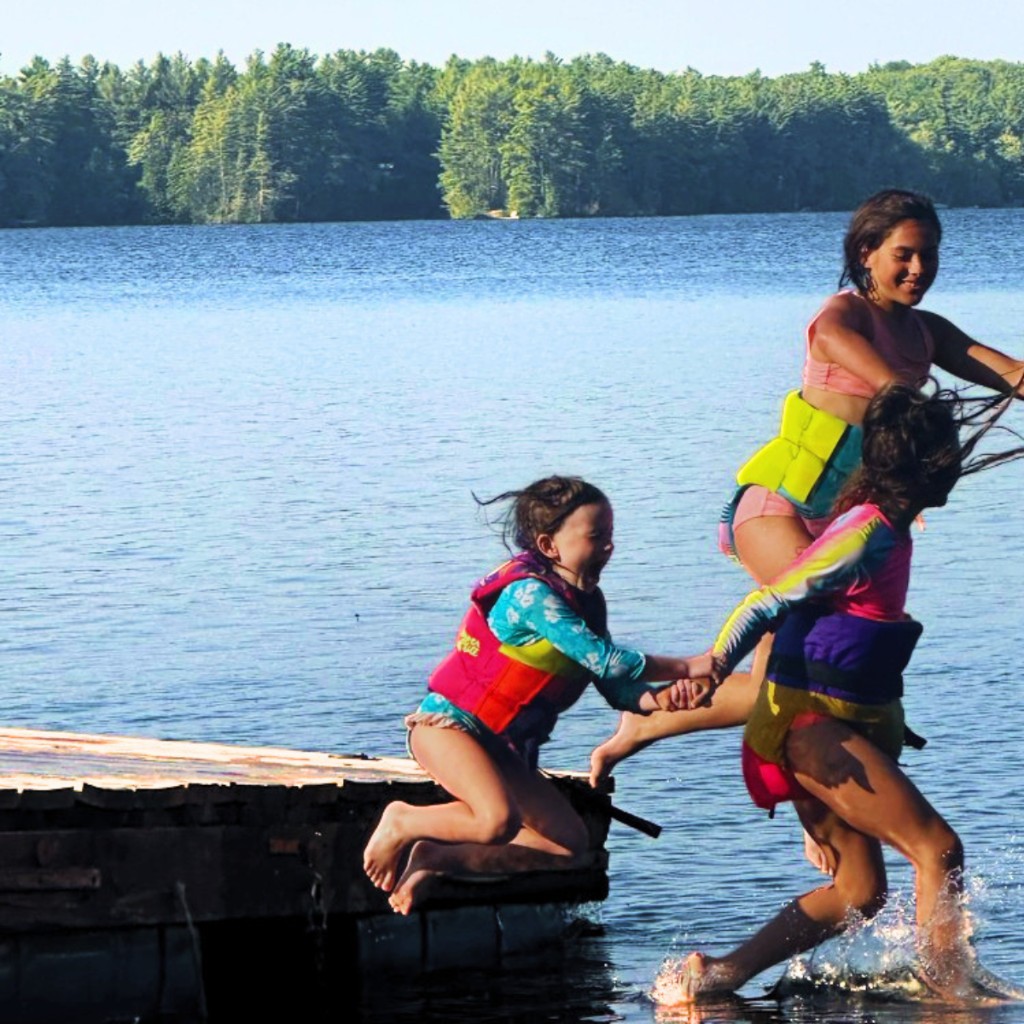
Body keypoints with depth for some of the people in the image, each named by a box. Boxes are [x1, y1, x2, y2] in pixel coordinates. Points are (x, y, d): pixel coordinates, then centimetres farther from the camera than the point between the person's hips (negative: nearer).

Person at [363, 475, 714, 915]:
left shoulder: (586, 602, 8)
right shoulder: (531, 593, -20)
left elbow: (616, 689, 2)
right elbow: (605, 661, -26)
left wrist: (662, 698, -19)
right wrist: (686, 667, -21)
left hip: (502, 747, 9)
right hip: (446, 722, -9)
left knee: (570, 846, 0)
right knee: (499, 820, -34)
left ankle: (438, 857, 3)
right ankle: (402, 822, -7)